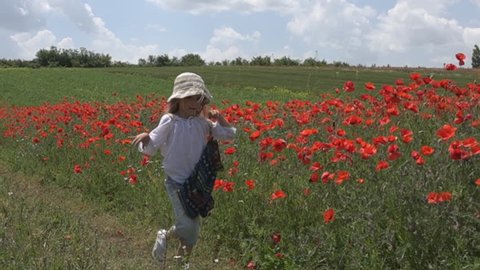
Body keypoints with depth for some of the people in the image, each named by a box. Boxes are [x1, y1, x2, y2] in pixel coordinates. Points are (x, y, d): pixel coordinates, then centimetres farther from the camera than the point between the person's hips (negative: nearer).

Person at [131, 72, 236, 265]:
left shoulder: (202, 123, 1)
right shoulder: (169, 121, -11)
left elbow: (229, 135, 8)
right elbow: (150, 149, -12)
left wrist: (218, 117, -7)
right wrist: (145, 138, -34)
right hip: (176, 183, -5)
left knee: (193, 230, 12)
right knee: (187, 226, -16)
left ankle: (182, 257, 36)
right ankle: (164, 236, 16)